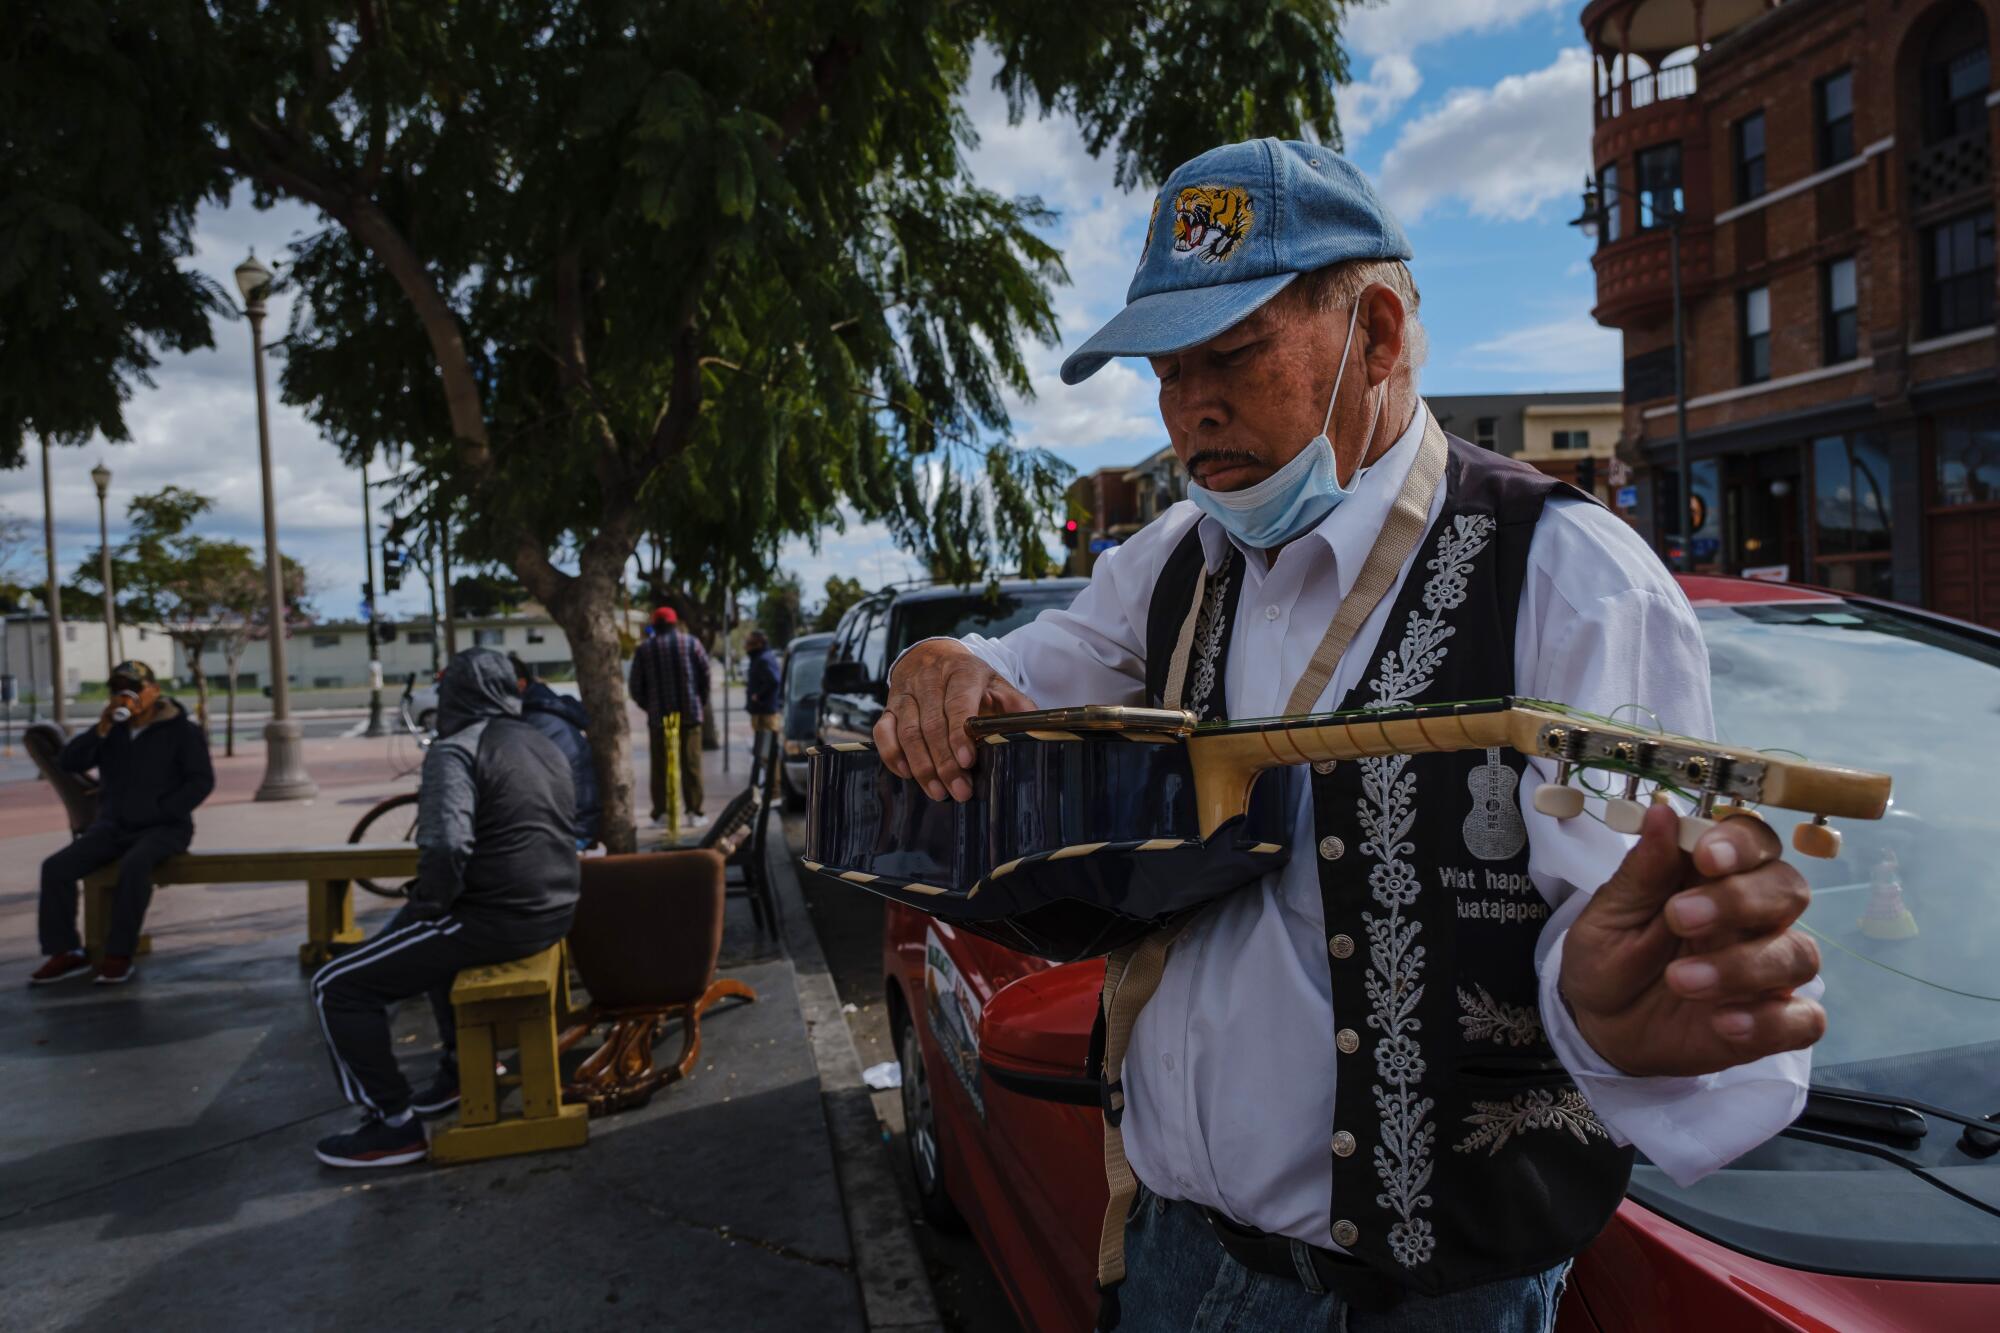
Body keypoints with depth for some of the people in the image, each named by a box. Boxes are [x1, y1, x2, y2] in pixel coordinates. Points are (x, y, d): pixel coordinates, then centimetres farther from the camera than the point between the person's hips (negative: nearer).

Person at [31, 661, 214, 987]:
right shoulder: (112, 731, 12)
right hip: (113, 826, 5)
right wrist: (101, 730, -14)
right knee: (56, 867, -16)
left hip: (164, 828, -5)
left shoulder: (181, 730, -1)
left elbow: (201, 781, -7)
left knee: (133, 865, -36)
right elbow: (69, 763, -1)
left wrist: (161, 812, -15)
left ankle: (119, 956, -28)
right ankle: (66, 952, -10)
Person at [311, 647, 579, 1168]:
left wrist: (426, 905, -10)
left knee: (337, 987, 3)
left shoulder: (456, 750, -13)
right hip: (553, 911, 9)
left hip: (499, 920, -9)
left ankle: (393, 1126, 5)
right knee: (430, 939, 36)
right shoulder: (544, 745, 13)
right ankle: (462, 1069, 37)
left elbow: (446, 847, -29)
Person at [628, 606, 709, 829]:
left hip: (658, 715, 1)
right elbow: (705, 674, -2)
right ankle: (694, 812, -1)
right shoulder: (691, 643, 2)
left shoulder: (644, 649, 4)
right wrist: (701, 701, 11)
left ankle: (660, 812, 7)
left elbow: (636, 687, 4)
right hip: (689, 713, -1)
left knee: (660, 765, 7)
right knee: (691, 763, 1)